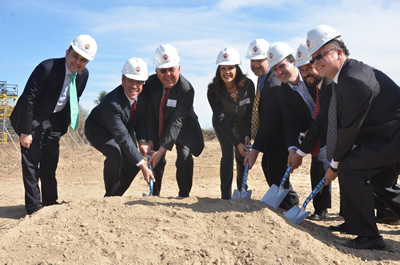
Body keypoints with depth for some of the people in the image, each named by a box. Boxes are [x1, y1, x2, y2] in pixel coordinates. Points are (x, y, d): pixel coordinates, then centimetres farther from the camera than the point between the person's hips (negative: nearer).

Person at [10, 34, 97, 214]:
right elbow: (28, 99, -25)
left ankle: (50, 203, 25)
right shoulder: (47, 68, -27)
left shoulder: (84, 74, -6)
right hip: (34, 119, -6)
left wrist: (67, 123, 7)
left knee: (50, 163, 14)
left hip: (55, 120, 6)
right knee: (31, 162, -4)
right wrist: (25, 131, -23)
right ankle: (34, 208, 4)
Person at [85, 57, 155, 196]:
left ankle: (116, 196, 19)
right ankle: (111, 196, -14)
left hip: (124, 127, 7)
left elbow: (141, 120, -3)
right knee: (115, 152, -32)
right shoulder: (111, 103, -40)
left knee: (132, 163, -3)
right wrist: (142, 165, -41)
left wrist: (142, 141, -22)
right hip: (99, 130, -7)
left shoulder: (144, 94, -20)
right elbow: (122, 137, -41)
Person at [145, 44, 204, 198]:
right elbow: (150, 113, -11)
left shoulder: (186, 89, -30)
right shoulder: (151, 83, -18)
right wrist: (150, 140, -19)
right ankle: (155, 194, 20)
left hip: (183, 126, -3)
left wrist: (161, 150, -34)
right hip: (159, 125, 4)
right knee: (156, 159, 0)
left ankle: (184, 195, -5)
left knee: (184, 156, -21)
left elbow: (177, 121, -32)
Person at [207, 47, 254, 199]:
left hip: (242, 122, 2)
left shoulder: (248, 85, -24)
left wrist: (247, 135, -24)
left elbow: (249, 112, -14)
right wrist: (237, 143, -34)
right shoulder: (213, 90, -29)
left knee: (242, 156, 0)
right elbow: (221, 119, -29)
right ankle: (226, 196, -11)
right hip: (222, 124, -2)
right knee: (228, 154, -15)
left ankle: (242, 191, 20)